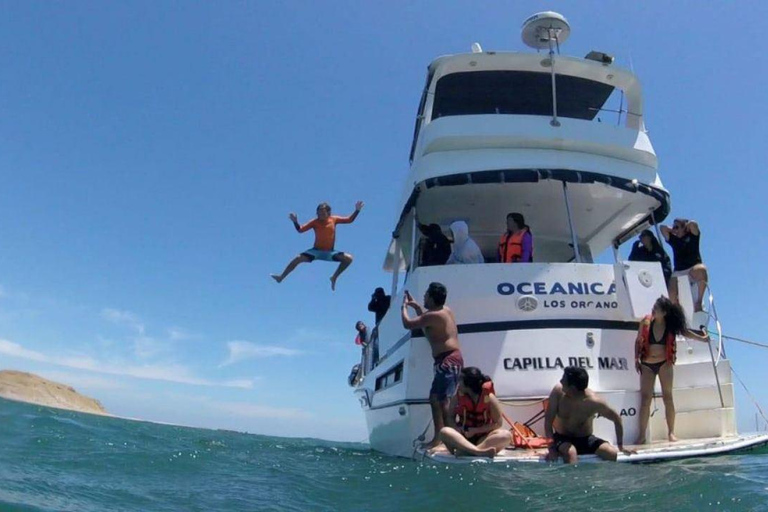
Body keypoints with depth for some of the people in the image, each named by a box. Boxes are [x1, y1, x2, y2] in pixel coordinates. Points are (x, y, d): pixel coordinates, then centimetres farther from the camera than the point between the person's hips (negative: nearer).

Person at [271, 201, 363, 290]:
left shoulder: (333, 219, -3)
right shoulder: (315, 222, -7)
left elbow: (349, 220, 3)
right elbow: (300, 230, -11)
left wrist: (357, 211, -10)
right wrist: (295, 222, -30)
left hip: (330, 253, 1)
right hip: (316, 251, -1)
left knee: (348, 258, -17)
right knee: (298, 258, -20)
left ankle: (334, 277, 1)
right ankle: (281, 277, -7)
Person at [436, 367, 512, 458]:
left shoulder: (489, 398, -9)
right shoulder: (457, 397, -2)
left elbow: (497, 424, -7)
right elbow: (450, 418, 6)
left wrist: (475, 431, -16)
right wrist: (457, 428, -16)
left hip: (482, 439, -1)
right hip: (463, 437, 1)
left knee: (506, 435, -30)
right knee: (444, 431, -31)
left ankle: (466, 451, -43)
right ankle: (479, 452, -48)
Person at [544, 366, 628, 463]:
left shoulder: (593, 401, -23)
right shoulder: (558, 391, -21)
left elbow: (617, 419, -6)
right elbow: (548, 421, -16)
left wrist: (620, 445, -2)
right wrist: (552, 447, -23)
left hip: (586, 440, 1)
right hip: (562, 439, -1)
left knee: (613, 454, -21)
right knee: (570, 452, -34)